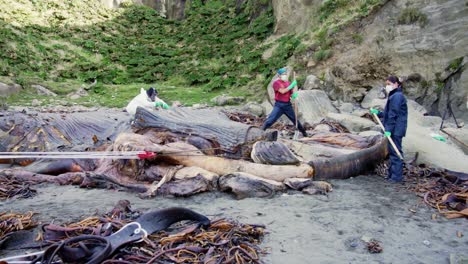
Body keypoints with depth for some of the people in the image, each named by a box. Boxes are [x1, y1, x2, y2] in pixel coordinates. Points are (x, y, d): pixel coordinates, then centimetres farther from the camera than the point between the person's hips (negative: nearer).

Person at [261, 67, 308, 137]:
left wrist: (294, 95, -12)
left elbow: (292, 92, 11)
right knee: (270, 120, -14)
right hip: (279, 105, -4)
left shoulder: (288, 83, 11)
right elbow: (282, 91, -19)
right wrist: (291, 86, -19)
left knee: (295, 119, 13)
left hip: (288, 105, 5)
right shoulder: (276, 83, -5)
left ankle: (304, 133, 26)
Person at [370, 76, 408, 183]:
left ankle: (397, 176, 0)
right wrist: (378, 113, 16)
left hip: (396, 130, -10)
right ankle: (392, 174, 24)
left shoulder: (397, 96, -14)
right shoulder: (394, 96, 18)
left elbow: (393, 115, -19)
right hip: (394, 130, 10)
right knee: (392, 151, 15)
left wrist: (388, 129, -21)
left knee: (395, 151, -6)